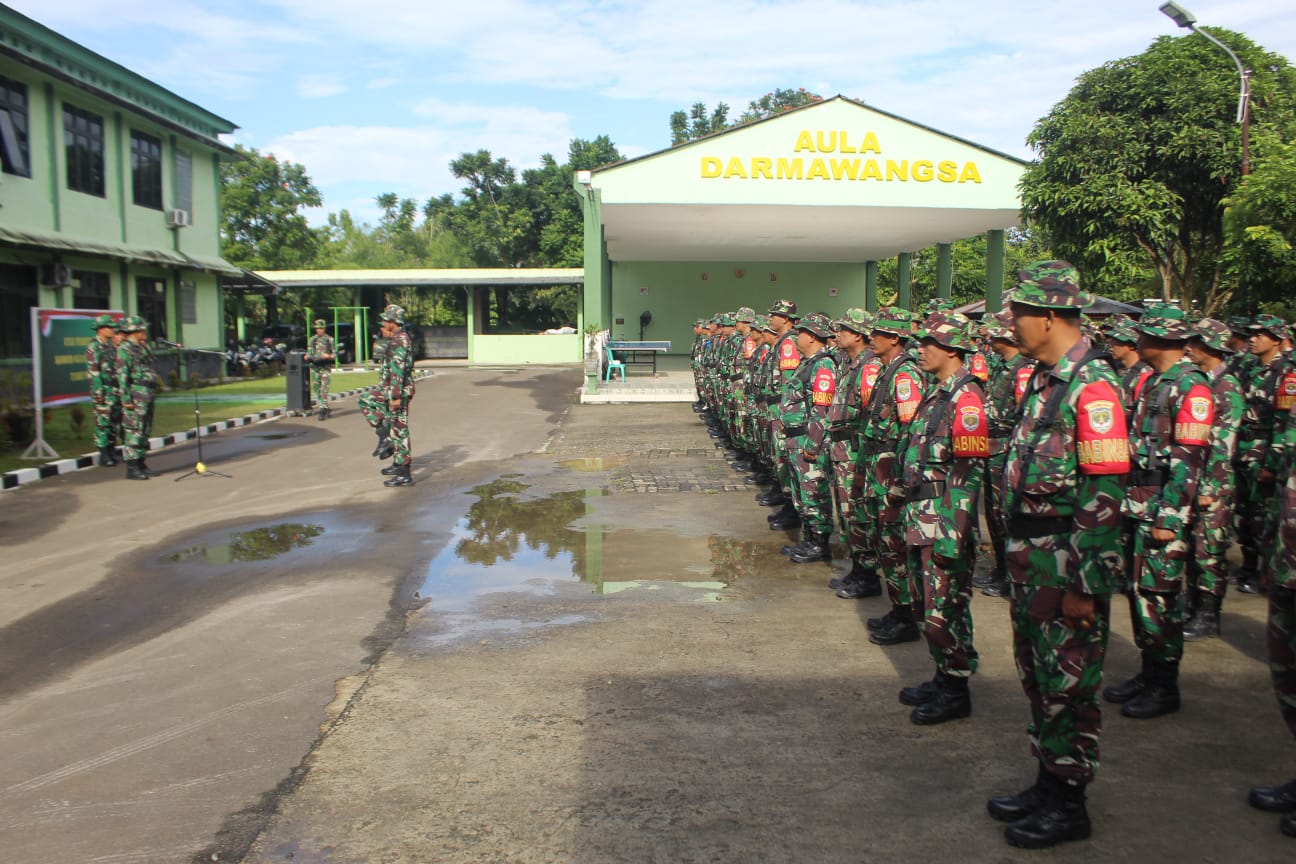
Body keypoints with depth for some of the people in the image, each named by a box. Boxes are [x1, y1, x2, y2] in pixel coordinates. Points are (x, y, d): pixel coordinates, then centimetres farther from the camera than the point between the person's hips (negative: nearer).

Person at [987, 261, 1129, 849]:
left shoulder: (1091, 385, -18)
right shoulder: (1044, 377, 11)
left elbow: (1103, 496, -21)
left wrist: (1085, 585, -21)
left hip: (1067, 562, -9)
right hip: (1031, 555, 9)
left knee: (1067, 683, 4)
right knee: (1036, 674, 18)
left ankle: (1067, 805, 19)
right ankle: (1047, 782, 33)